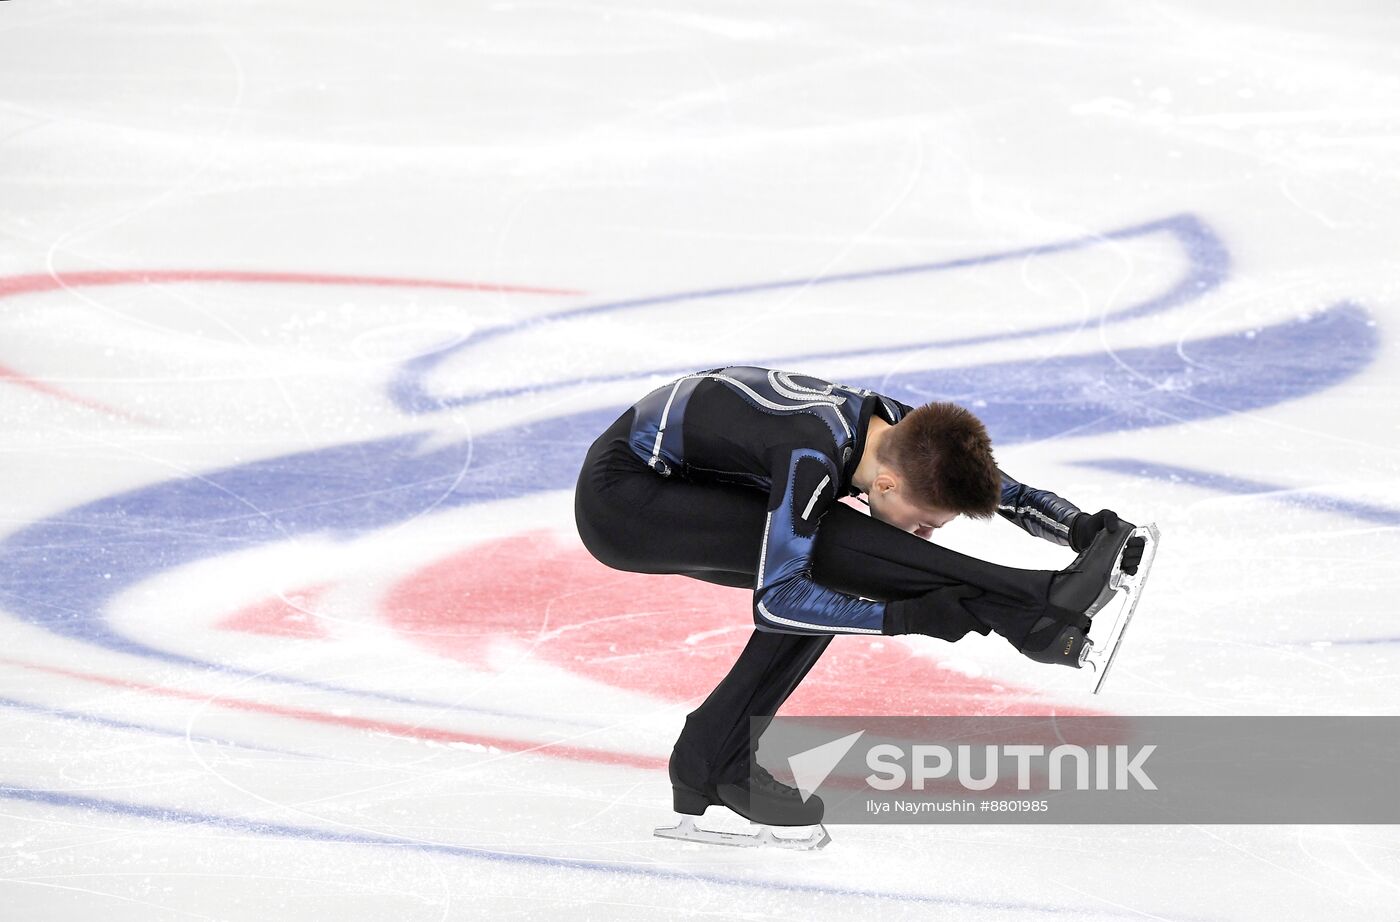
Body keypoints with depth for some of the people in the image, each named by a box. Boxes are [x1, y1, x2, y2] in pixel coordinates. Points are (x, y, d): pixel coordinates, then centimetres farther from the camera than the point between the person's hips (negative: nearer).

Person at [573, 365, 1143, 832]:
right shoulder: (814, 457, -32)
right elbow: (775, 603, -32)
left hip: (677, 488, 9)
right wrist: (905, 617, -34)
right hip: (620, 498, -9)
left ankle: (713, 764, 4)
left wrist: (1081, 527, -18)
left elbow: (1008, 493, 0)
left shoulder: (904, 431, -8)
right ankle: (1037, 612, -28)